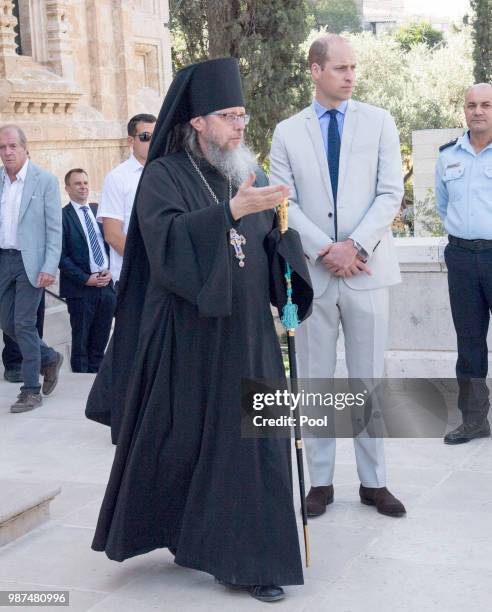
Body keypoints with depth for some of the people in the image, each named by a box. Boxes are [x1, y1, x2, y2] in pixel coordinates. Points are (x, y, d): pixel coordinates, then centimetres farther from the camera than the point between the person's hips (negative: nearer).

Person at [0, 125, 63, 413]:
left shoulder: (45, 180, -6)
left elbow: (54, 229, -8)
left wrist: (50, 268, -15)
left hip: (30, 261, -5)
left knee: (24, 323, -6)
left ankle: (31, 390, 5)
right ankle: (49, 358, 32)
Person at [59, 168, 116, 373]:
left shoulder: (99, 210, 11)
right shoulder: (62, 216, -5)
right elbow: (61, 256, -9)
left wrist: (110, 271, -1)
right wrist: (85, 279, -13)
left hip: (106, 284, 5)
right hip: (81, 288, -5)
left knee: (100, 340, 11)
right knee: (80, 342, 6)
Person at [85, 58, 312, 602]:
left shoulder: (247, 173, 11)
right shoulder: (164, 176, -5)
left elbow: (271, 248, 12)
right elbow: (166, 235, -23)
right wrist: (232, 210, -31)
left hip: (246, 337, 5)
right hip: (188, 338, -4)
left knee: (253, 440, 2)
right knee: (180, 442, 6)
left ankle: (248, 557, 13)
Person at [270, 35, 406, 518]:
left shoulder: (379, 122, 5)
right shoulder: (287, 132, 5)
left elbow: (391, 193, -1)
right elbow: (284, 203, 0)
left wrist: (355, 246, -12)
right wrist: (326, 250, -11)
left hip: (366, 269, 0)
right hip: (312, 272, 0)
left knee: (369, 379, 5)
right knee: (315, 382, 6)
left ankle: (373, 481, 15)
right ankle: (320, 481, 16)